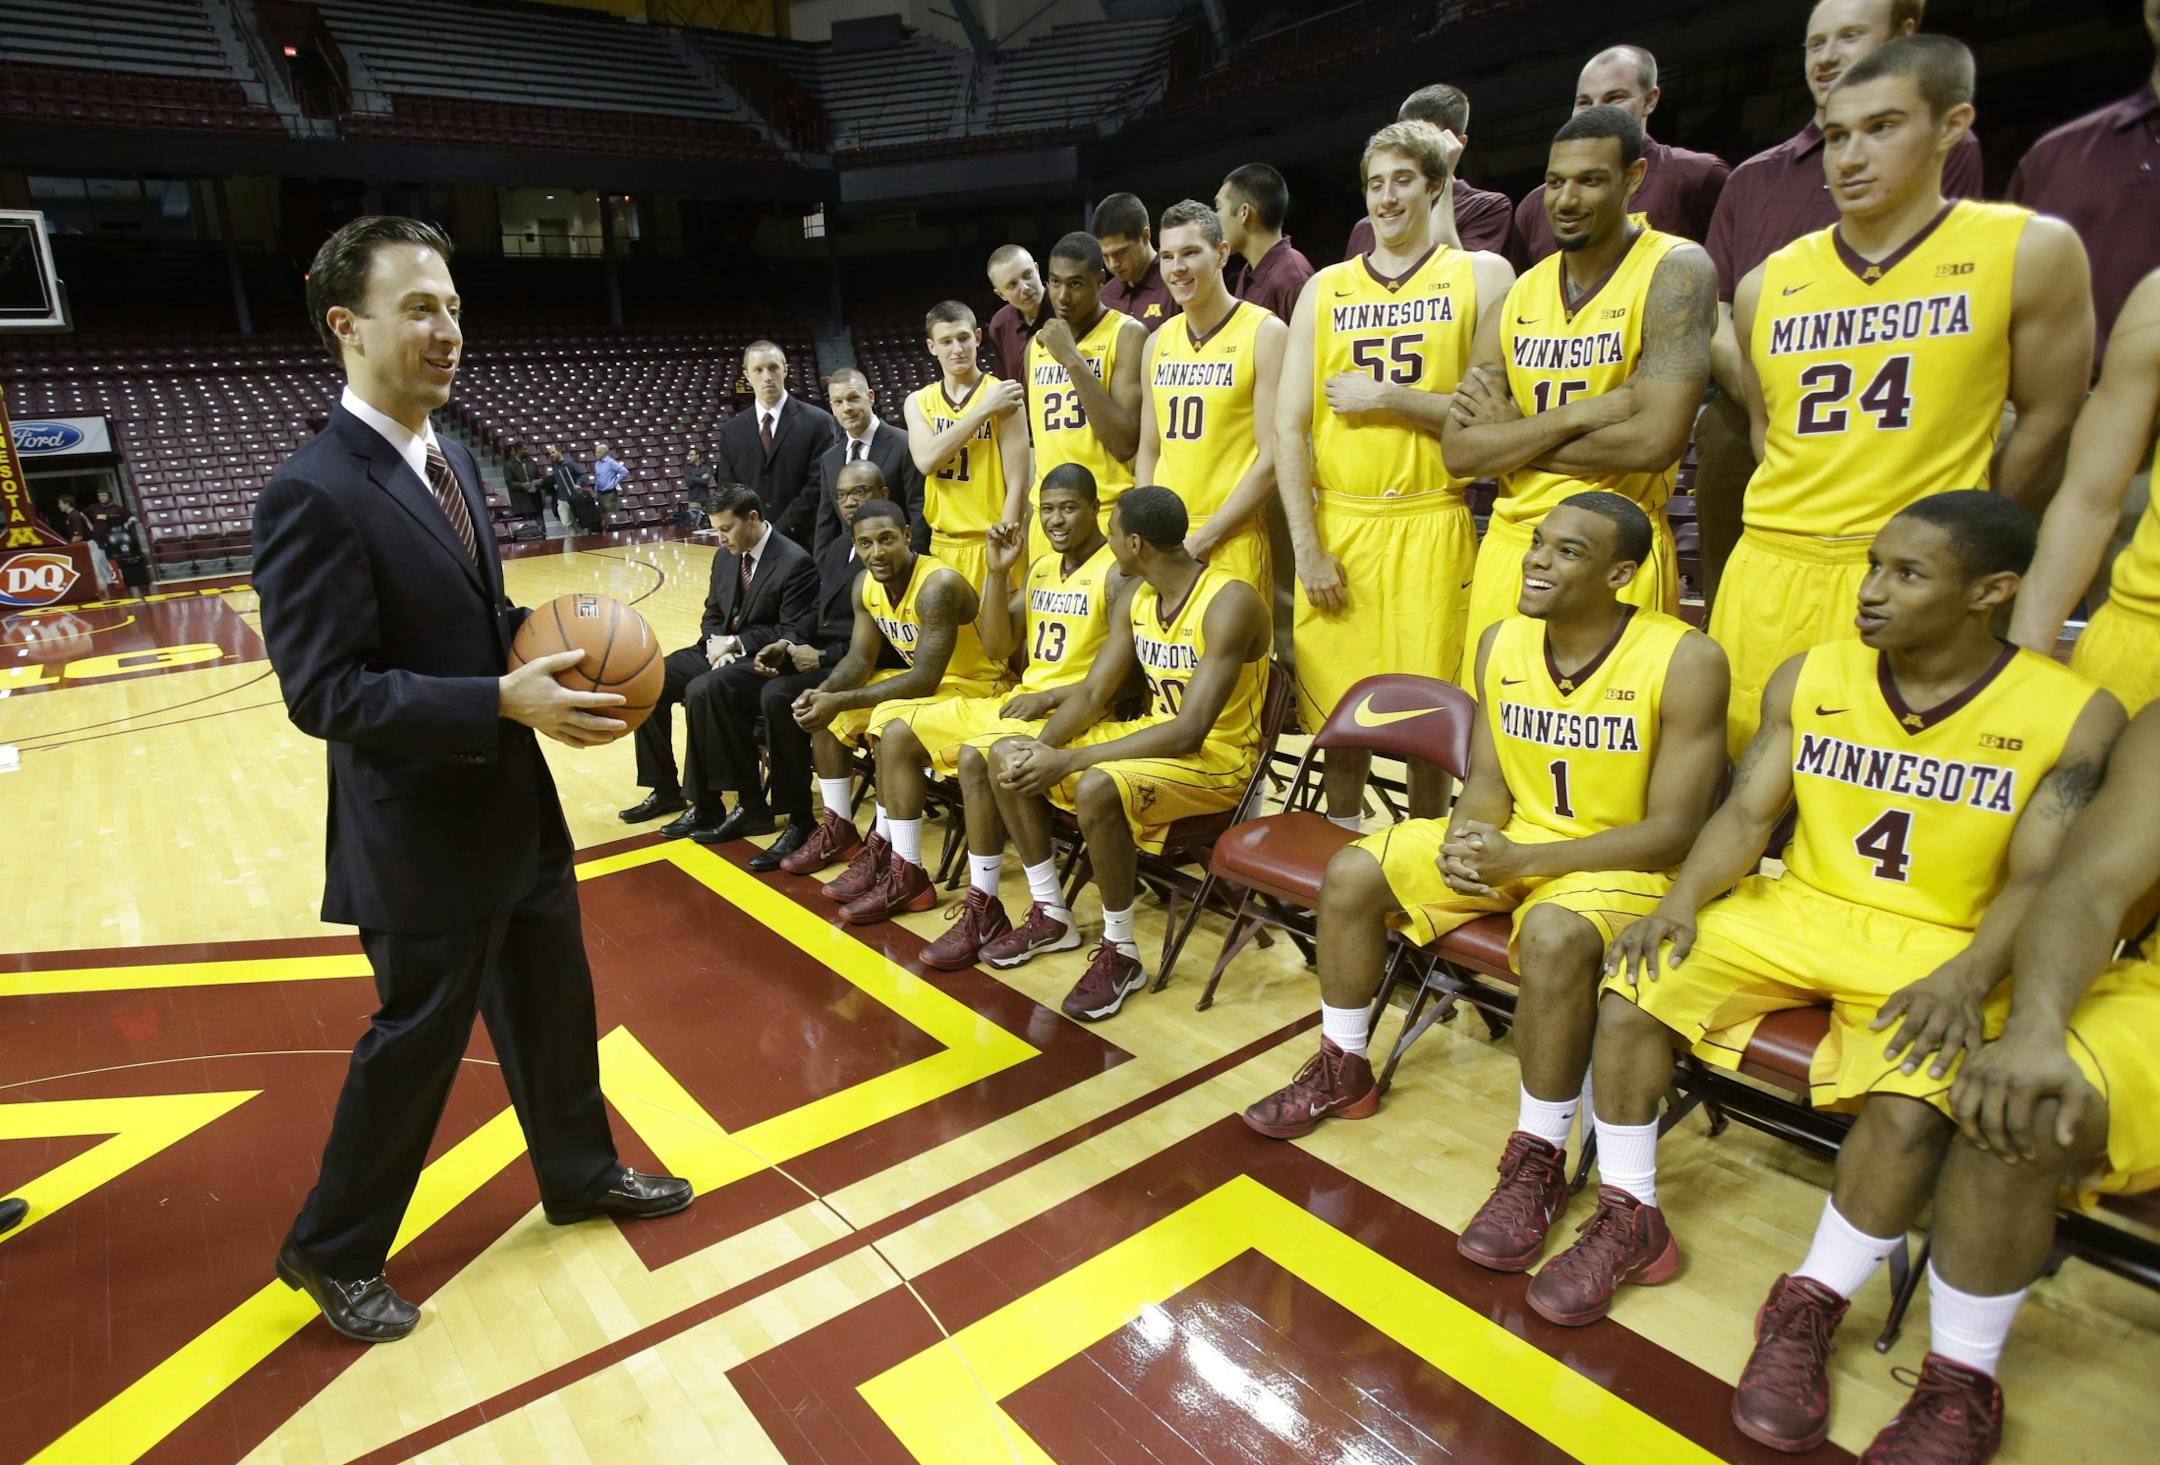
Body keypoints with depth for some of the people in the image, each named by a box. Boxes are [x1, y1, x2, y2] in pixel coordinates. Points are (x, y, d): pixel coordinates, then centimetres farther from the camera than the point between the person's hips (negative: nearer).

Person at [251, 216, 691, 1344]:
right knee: (417, 1039, 10)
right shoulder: (314, 495, -20)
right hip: (423, 835, -8)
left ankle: (581, 1174, 42)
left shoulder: (449, 458, 8)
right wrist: (504, 700, -28)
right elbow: (323, 692, -22)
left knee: (555, 1004, 20)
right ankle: (334, 1250, 35)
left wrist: (542, 638, -3)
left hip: (516, 808, 8)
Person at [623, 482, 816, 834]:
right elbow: (712, 613, 17)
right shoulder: (725, 556, 8)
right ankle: (666, 789, 7)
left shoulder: (795, 562, -16)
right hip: (724, 648, 8)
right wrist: (717, 642, -6)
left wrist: (736, 643, -18)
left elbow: (795, 634, -19)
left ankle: (705, 805, -18)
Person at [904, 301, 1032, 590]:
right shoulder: (919, 402, 8)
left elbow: (1017, 486, -9)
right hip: (941, 545, 4)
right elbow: (926, 461, -12)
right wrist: (983, 410, -15)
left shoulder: (1002, 396, -5)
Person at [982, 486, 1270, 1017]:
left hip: (1217, 755, -8)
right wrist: (1044, 746, -14)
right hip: (1152, 734, 9)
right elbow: (1092, 693, 6)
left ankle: (1121, 953, -15)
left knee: (1097, 788, -36)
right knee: (1008, 758, -1)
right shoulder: (1137, 599, 3)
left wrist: (1068, 761, -31)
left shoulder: (1229, 603, -23)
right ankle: (1050, 916, 11)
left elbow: (1189, 734, -30)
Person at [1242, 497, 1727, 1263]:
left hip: (1621, 859, -6)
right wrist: (1463, 845, -21)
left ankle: (1538, 1163, -16)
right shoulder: (1502, 643, -3)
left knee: (1554, 936, -38)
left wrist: (1522, 859, -29)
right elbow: (1486, 783, 3)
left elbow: (1673, 829, -20)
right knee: (1351, 874, -7)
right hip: (1511, 839, 6)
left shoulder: (1686, 661, -19)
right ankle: (1343, 1071, 12)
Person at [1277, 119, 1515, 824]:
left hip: (1431, 524, -2)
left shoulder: (1481, 276, 7)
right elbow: (1288, 427, 4)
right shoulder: (1325, 289, 12)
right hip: (1337, 522, 2)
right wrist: (1306, 547, -4)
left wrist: (1387, 397, -9)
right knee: (1337, 706, 6)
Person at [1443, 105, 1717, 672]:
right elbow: (1458, 450, -1)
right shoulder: (1520, 294, 8)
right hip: (1509, 547, 5)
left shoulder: (1675, 271, -7)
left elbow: (1655, 440, -20)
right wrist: (1577, 414, -14)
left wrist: (1512, 436, -9)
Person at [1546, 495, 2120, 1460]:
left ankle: (1808, 1308, -3)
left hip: (1938, 948, -2)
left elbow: (2039, 877, -11)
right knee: (1630, 995, -17)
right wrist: (1683, 901, -18)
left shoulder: (2076, 716, -6)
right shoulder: (1809, 679, 1)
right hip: (1796, 909, 3)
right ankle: (1630, 1222, 4)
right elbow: (1748, 812, -1)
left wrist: (1967, 979, -28)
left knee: (1909, 1106, -30)